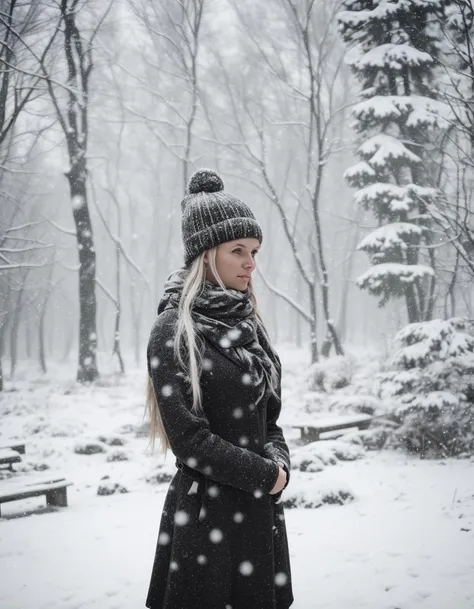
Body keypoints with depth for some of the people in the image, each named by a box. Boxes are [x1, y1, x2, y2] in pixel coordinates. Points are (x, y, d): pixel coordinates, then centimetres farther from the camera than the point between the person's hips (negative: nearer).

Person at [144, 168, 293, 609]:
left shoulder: (248, 324, 10)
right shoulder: (173, 331, -12)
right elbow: (189, 439, -17)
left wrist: (278, 460, -4)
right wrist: (267, 475, -11)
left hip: (262, 508, 7)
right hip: (205, 510, -7)